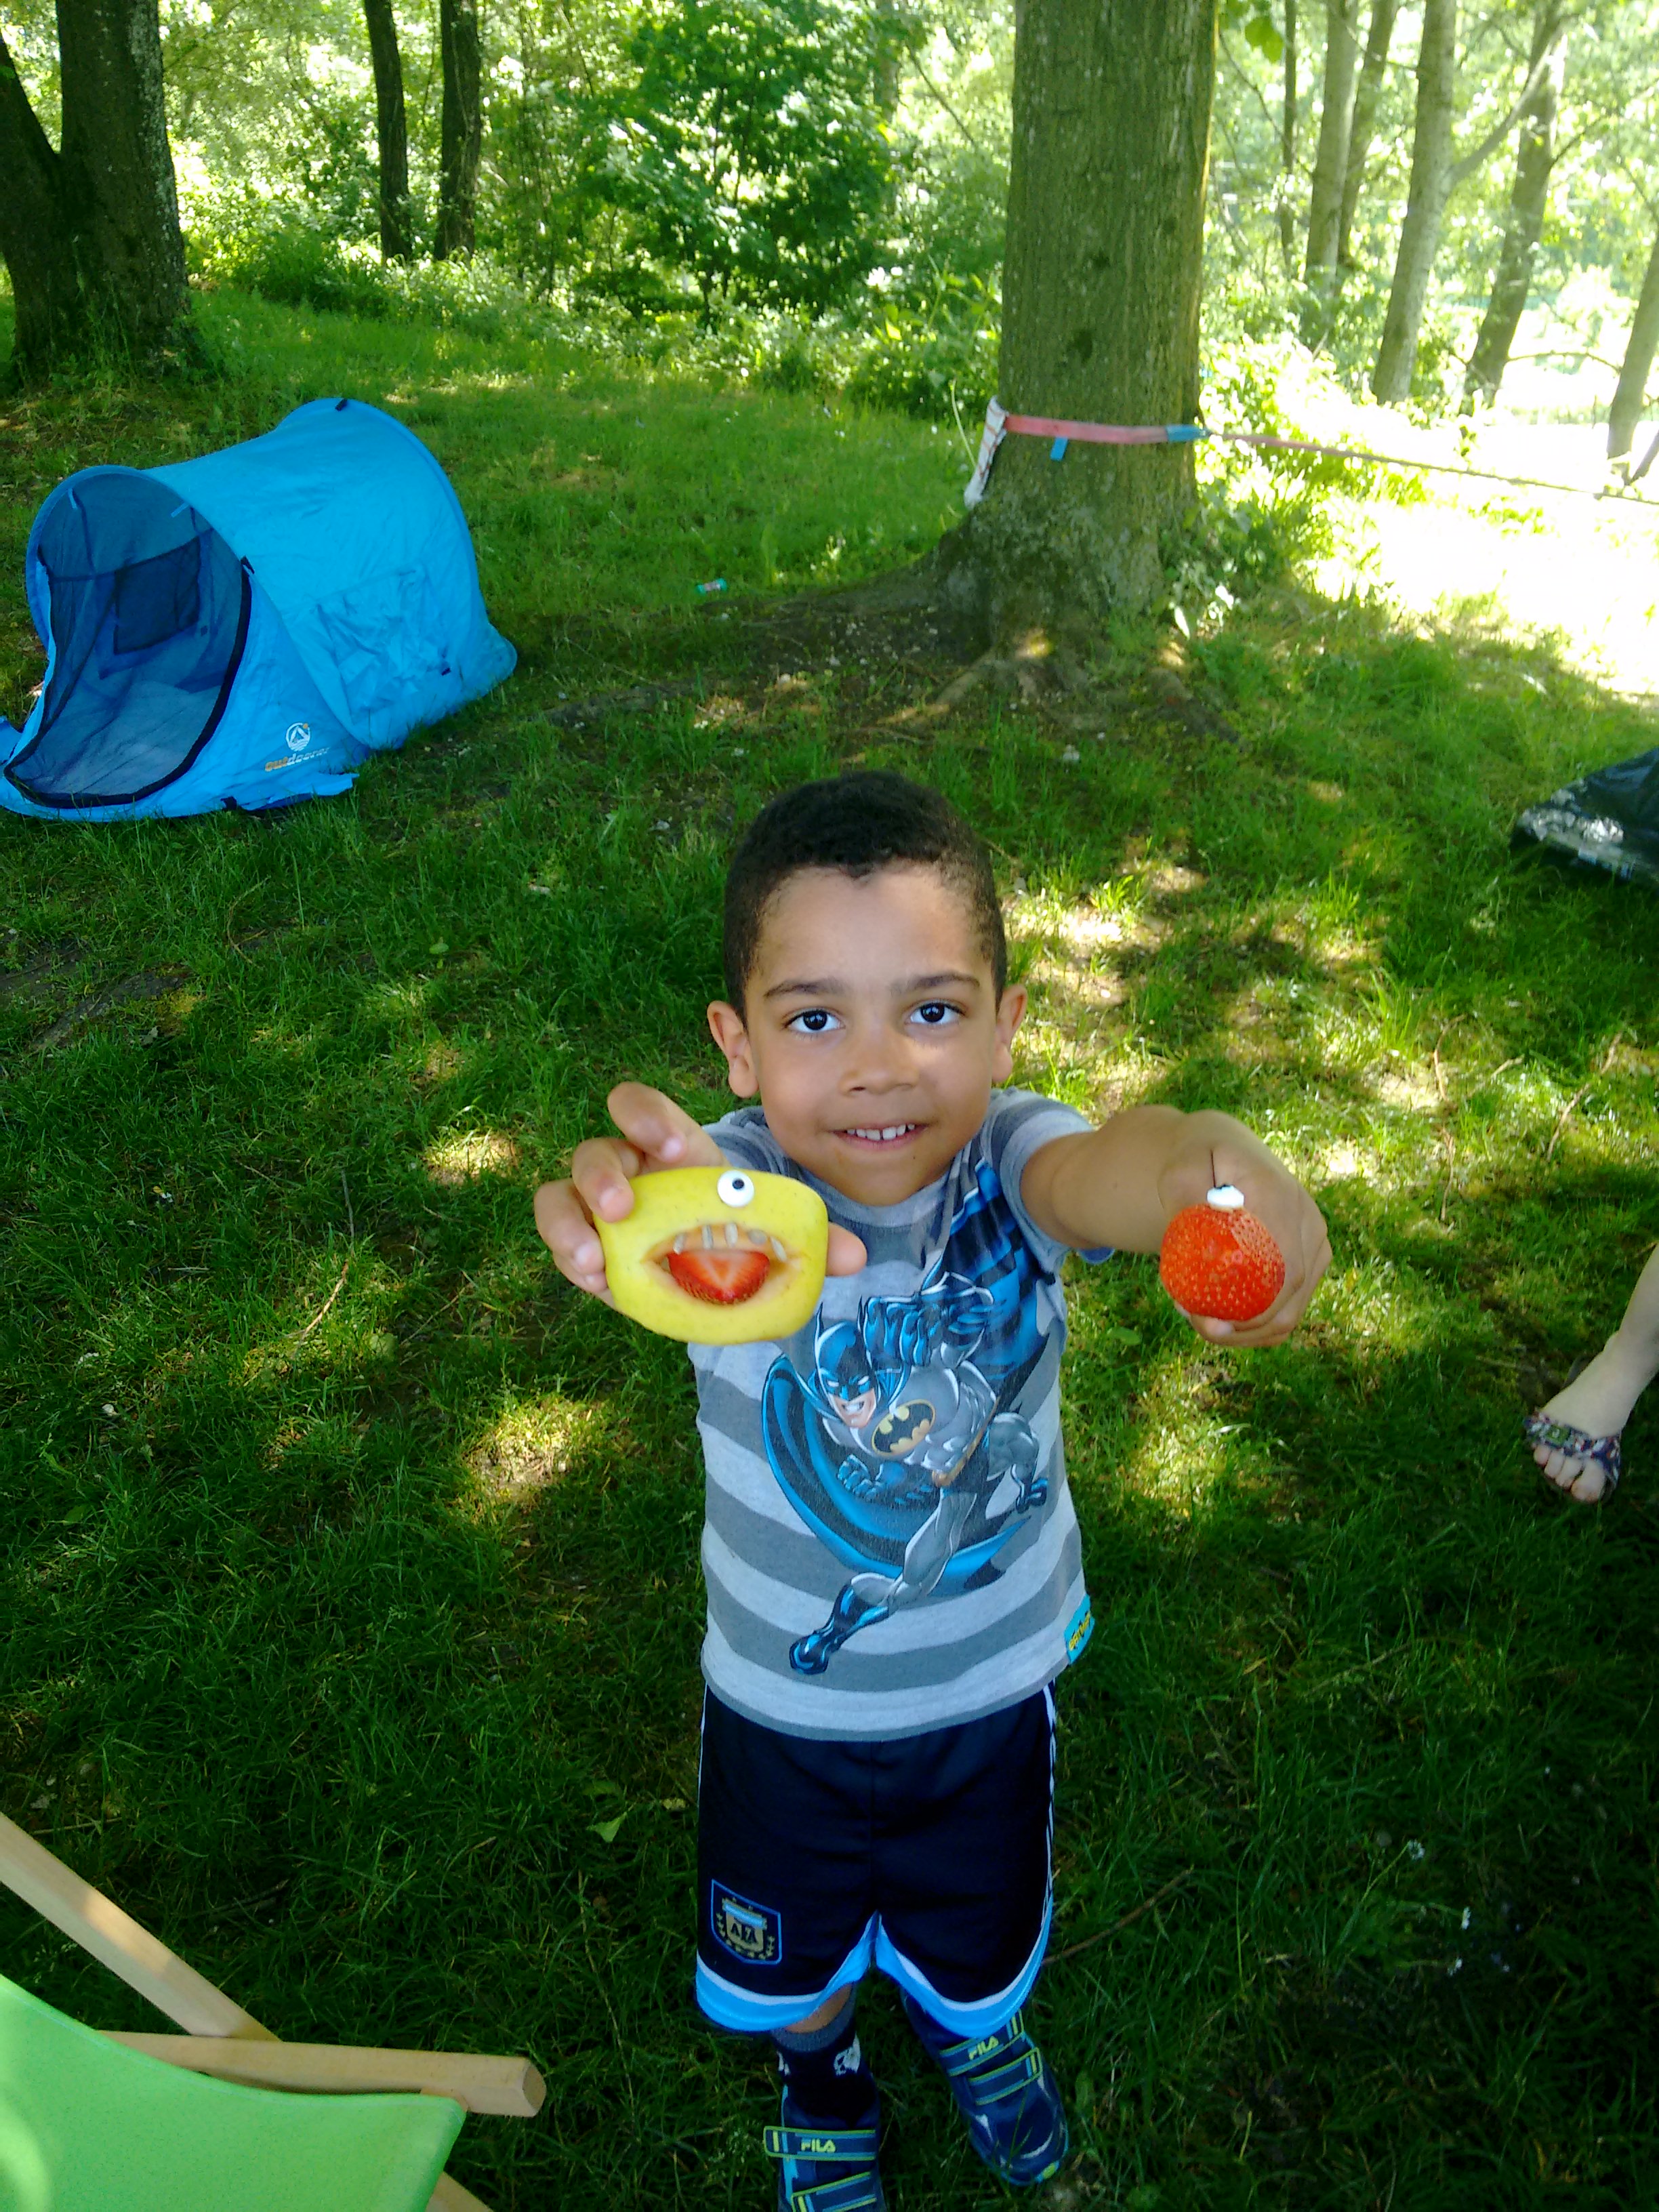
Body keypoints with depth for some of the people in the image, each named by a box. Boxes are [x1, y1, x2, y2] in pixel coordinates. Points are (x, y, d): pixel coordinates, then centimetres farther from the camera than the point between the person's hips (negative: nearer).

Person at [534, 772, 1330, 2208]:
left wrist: (1207, 1171, -74)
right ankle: (822, 2077, 66)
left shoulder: (1009, 1157, -27)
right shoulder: (731, 1179, -29)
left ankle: (975, 2025, 68)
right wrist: (638, 1223, -78)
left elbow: (1098, 1169, -50)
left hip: (993, 1684, 1)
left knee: (977, 1948, 30)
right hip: (781, 1700, 0)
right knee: (792, 1963, 28)